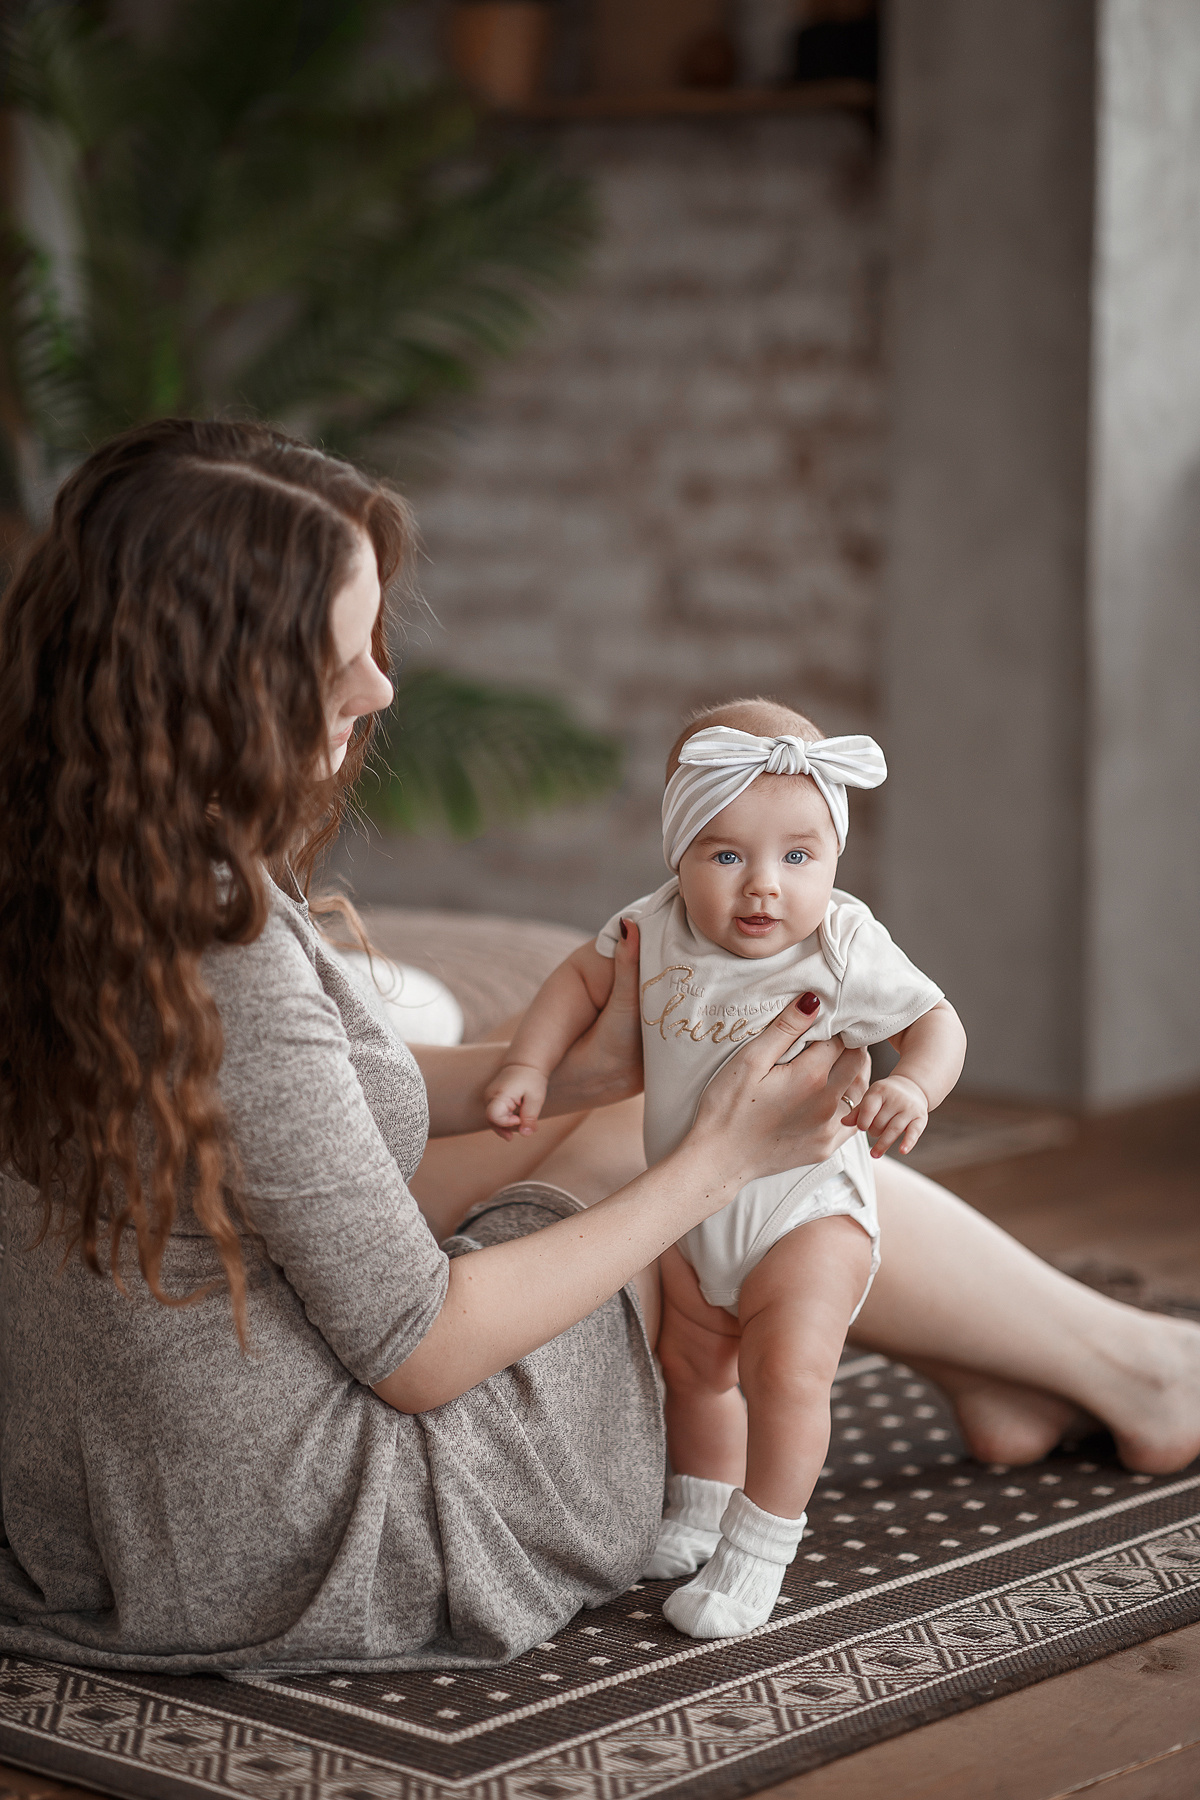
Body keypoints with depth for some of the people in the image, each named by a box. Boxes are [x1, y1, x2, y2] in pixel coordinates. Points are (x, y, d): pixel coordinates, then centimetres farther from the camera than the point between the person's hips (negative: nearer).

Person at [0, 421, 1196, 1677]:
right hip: (292, 1553, -8)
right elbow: (419, 1355, -22)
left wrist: (573, 1065, 11)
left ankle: (987, 1371, 38)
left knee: (613, 1133, 20)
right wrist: (719, 1160, -12)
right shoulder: (224, 954, -32)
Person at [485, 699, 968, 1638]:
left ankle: (757, 1552, -4)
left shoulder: (846, 952, -22)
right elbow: (584, 977, 5)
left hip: (807, 1209, -5)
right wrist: (530, 1063, -6)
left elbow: (936, 1021, -12)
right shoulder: (656, 930, -12)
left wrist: (912, 1087, -32)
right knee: (692, 1367, 21)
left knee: (788, 1369, -20)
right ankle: (700, 1512, 45)